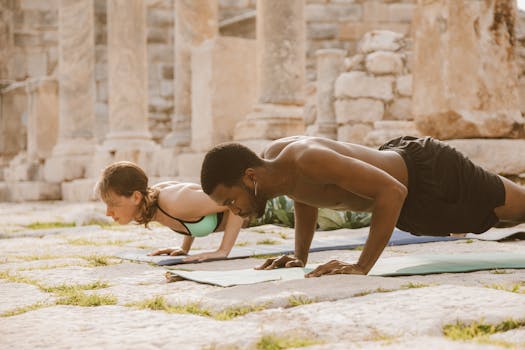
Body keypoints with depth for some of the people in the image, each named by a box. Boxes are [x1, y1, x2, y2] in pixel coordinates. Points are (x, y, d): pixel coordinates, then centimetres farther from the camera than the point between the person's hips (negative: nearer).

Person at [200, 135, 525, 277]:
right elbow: (306, 198, 11)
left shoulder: (307, 159, -42)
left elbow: (392, 192, -43)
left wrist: (362, 266, -43)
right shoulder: (271, 156, -13)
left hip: (432, 174, -8)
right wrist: (300, 256, 0)